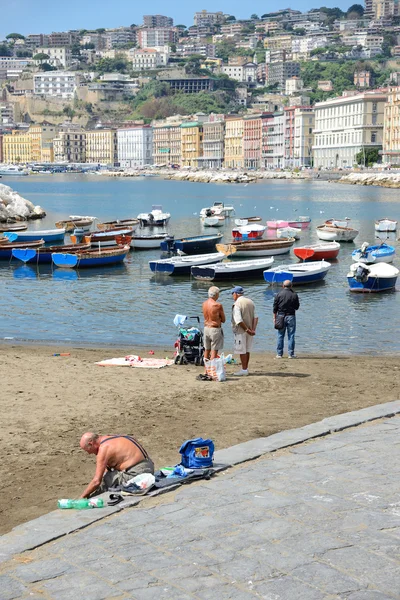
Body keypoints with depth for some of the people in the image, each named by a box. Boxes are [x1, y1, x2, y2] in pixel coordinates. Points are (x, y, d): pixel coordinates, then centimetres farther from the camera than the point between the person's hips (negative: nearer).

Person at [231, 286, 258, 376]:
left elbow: (238, 320, -23)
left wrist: (247, 330, -18)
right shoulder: (251, 302, 8)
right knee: (247, 350, 15)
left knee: (242, 351, 1)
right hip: (249, 330, 7)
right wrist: (253, 329, -5)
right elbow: (255, 317, 3)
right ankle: (246, 368, 22)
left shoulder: (236, 304, -15)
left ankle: (244, 370, 4)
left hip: (241, 330, -7)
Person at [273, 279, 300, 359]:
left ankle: (279, 354, 9)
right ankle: (291, 354, 3)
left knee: (280, 336, 7)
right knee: (291, 335, 3)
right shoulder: (294, 295, -3)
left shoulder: (279, 294, -2)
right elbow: (297, 307, 3)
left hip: (281, 316, 1)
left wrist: (275, 318, 8)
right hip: (291, 316, -1)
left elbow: (275, 308, 0)